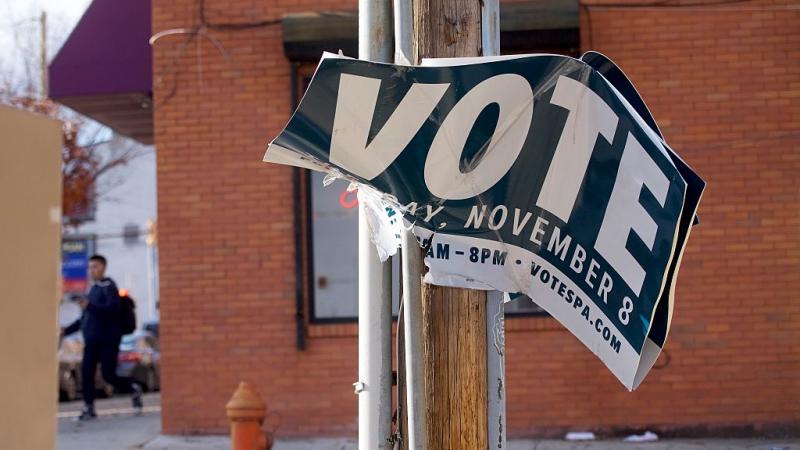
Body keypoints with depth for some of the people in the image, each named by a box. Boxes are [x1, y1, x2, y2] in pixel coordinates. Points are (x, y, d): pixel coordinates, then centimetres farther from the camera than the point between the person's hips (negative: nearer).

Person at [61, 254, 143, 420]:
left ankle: (134, 389, 16)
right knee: (86, 372, -5)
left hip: (108, 340, -7)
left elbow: (112, 309, -23)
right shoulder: (93, 289, 19)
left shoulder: (108, 286, -6)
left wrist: (89, 306, -32)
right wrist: (67, 330, 18)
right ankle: (88, 408, -1)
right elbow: (85, 318, 27)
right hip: (92, 341, 7)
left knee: (108, 375, -8)